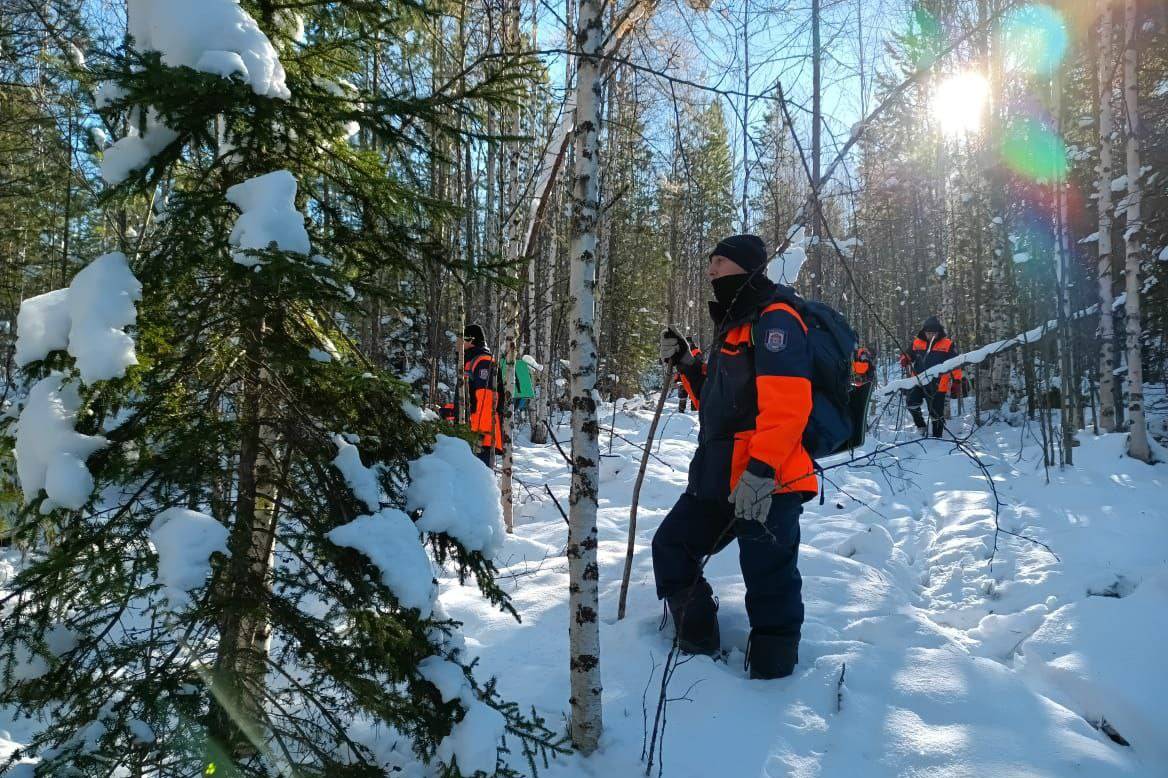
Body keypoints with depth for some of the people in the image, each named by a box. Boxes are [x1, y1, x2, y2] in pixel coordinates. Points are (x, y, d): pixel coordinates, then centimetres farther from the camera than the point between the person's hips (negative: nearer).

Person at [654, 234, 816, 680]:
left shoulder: (774, 318, -9)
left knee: (768, 585, -6)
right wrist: (687, 366, 12)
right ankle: (699, 647, 28)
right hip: (718, 477, 11)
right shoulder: (733, 324, 22)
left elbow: (787, 403, -23)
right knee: (671, 548, 16)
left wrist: (761, 471, -30)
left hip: (766, 481, -10)